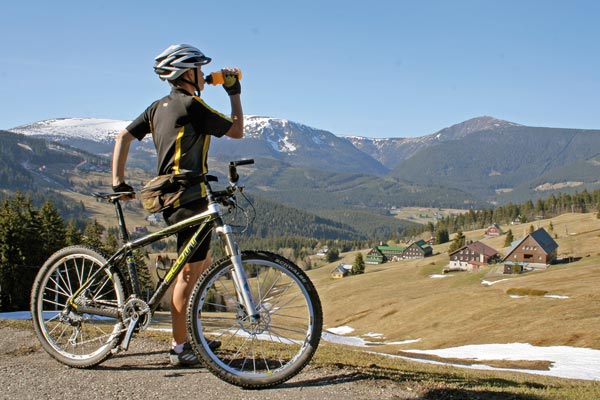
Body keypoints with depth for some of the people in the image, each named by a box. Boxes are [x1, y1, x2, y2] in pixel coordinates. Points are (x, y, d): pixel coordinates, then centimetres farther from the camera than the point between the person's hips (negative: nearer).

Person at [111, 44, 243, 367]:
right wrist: (235, 94, 8)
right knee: (189, 272, -4)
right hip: (189, 199, -10)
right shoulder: (192, 105, -10)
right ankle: (179, 348, 2)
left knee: (204, 263, 19)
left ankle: (192, 335, 25)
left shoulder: (159, 106, 16)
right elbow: (237, 131, -3)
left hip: (170, 197, 10)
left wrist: (118, 181, 12)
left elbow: (124, 137, 13)